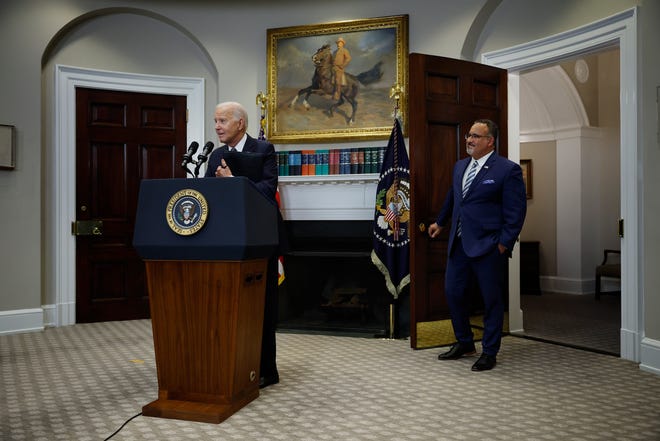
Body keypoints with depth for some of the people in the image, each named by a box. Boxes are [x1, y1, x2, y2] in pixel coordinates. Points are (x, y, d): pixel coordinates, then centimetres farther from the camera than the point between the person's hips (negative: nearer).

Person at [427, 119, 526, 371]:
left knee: (492, 300, 4)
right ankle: (464, 343, 30)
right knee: (453, 293, 11)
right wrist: (440, 222, 38)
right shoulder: (460, 166, 13)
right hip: (459, 244, 7)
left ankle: (489, 353, 20)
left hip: (488, 247, -7)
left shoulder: (508, 170, -8)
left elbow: (516, 212, -10)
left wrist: (504, 244, -13)